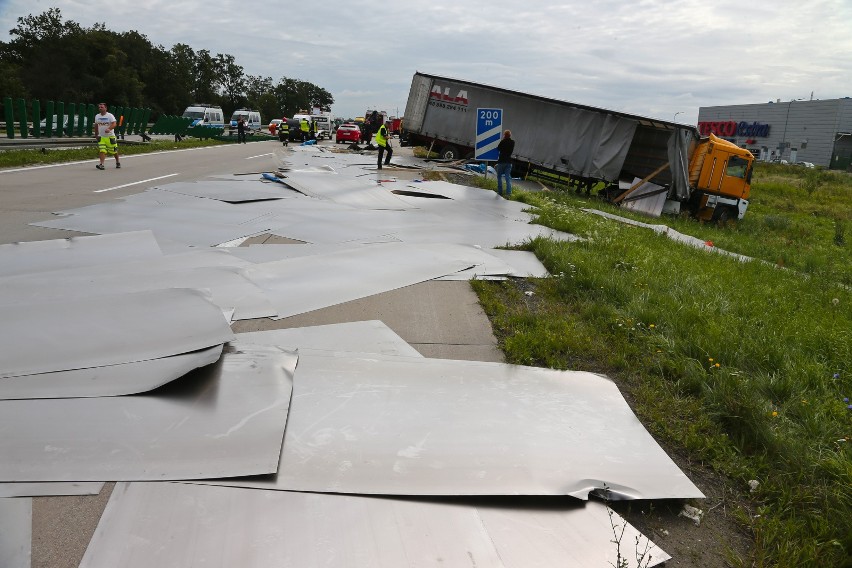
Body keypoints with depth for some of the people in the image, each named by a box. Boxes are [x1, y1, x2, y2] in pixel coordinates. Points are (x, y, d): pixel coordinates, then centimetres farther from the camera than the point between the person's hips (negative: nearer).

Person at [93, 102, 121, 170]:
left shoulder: (110, 115, -7)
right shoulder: (97, 116, 8)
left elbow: (114, 124, -19)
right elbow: (96, 125, 21)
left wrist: (109, 129, -37)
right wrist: (96, 134, 24)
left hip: (110, 136, -3)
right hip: (101, 137, 3)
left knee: (114, 151, 8)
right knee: (102, 151, -12)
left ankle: (117, 162, 31)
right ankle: (101, 164, -18)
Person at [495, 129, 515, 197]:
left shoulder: (503, 142, -13)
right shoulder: (512, 142, 2)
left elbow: (498, 149, 0)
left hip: (501, 161, -4)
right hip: (509, 161, 4)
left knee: (499, 176, 9)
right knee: (508, 177, 4)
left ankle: (500, 192, 8)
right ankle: (509, 192, -6)